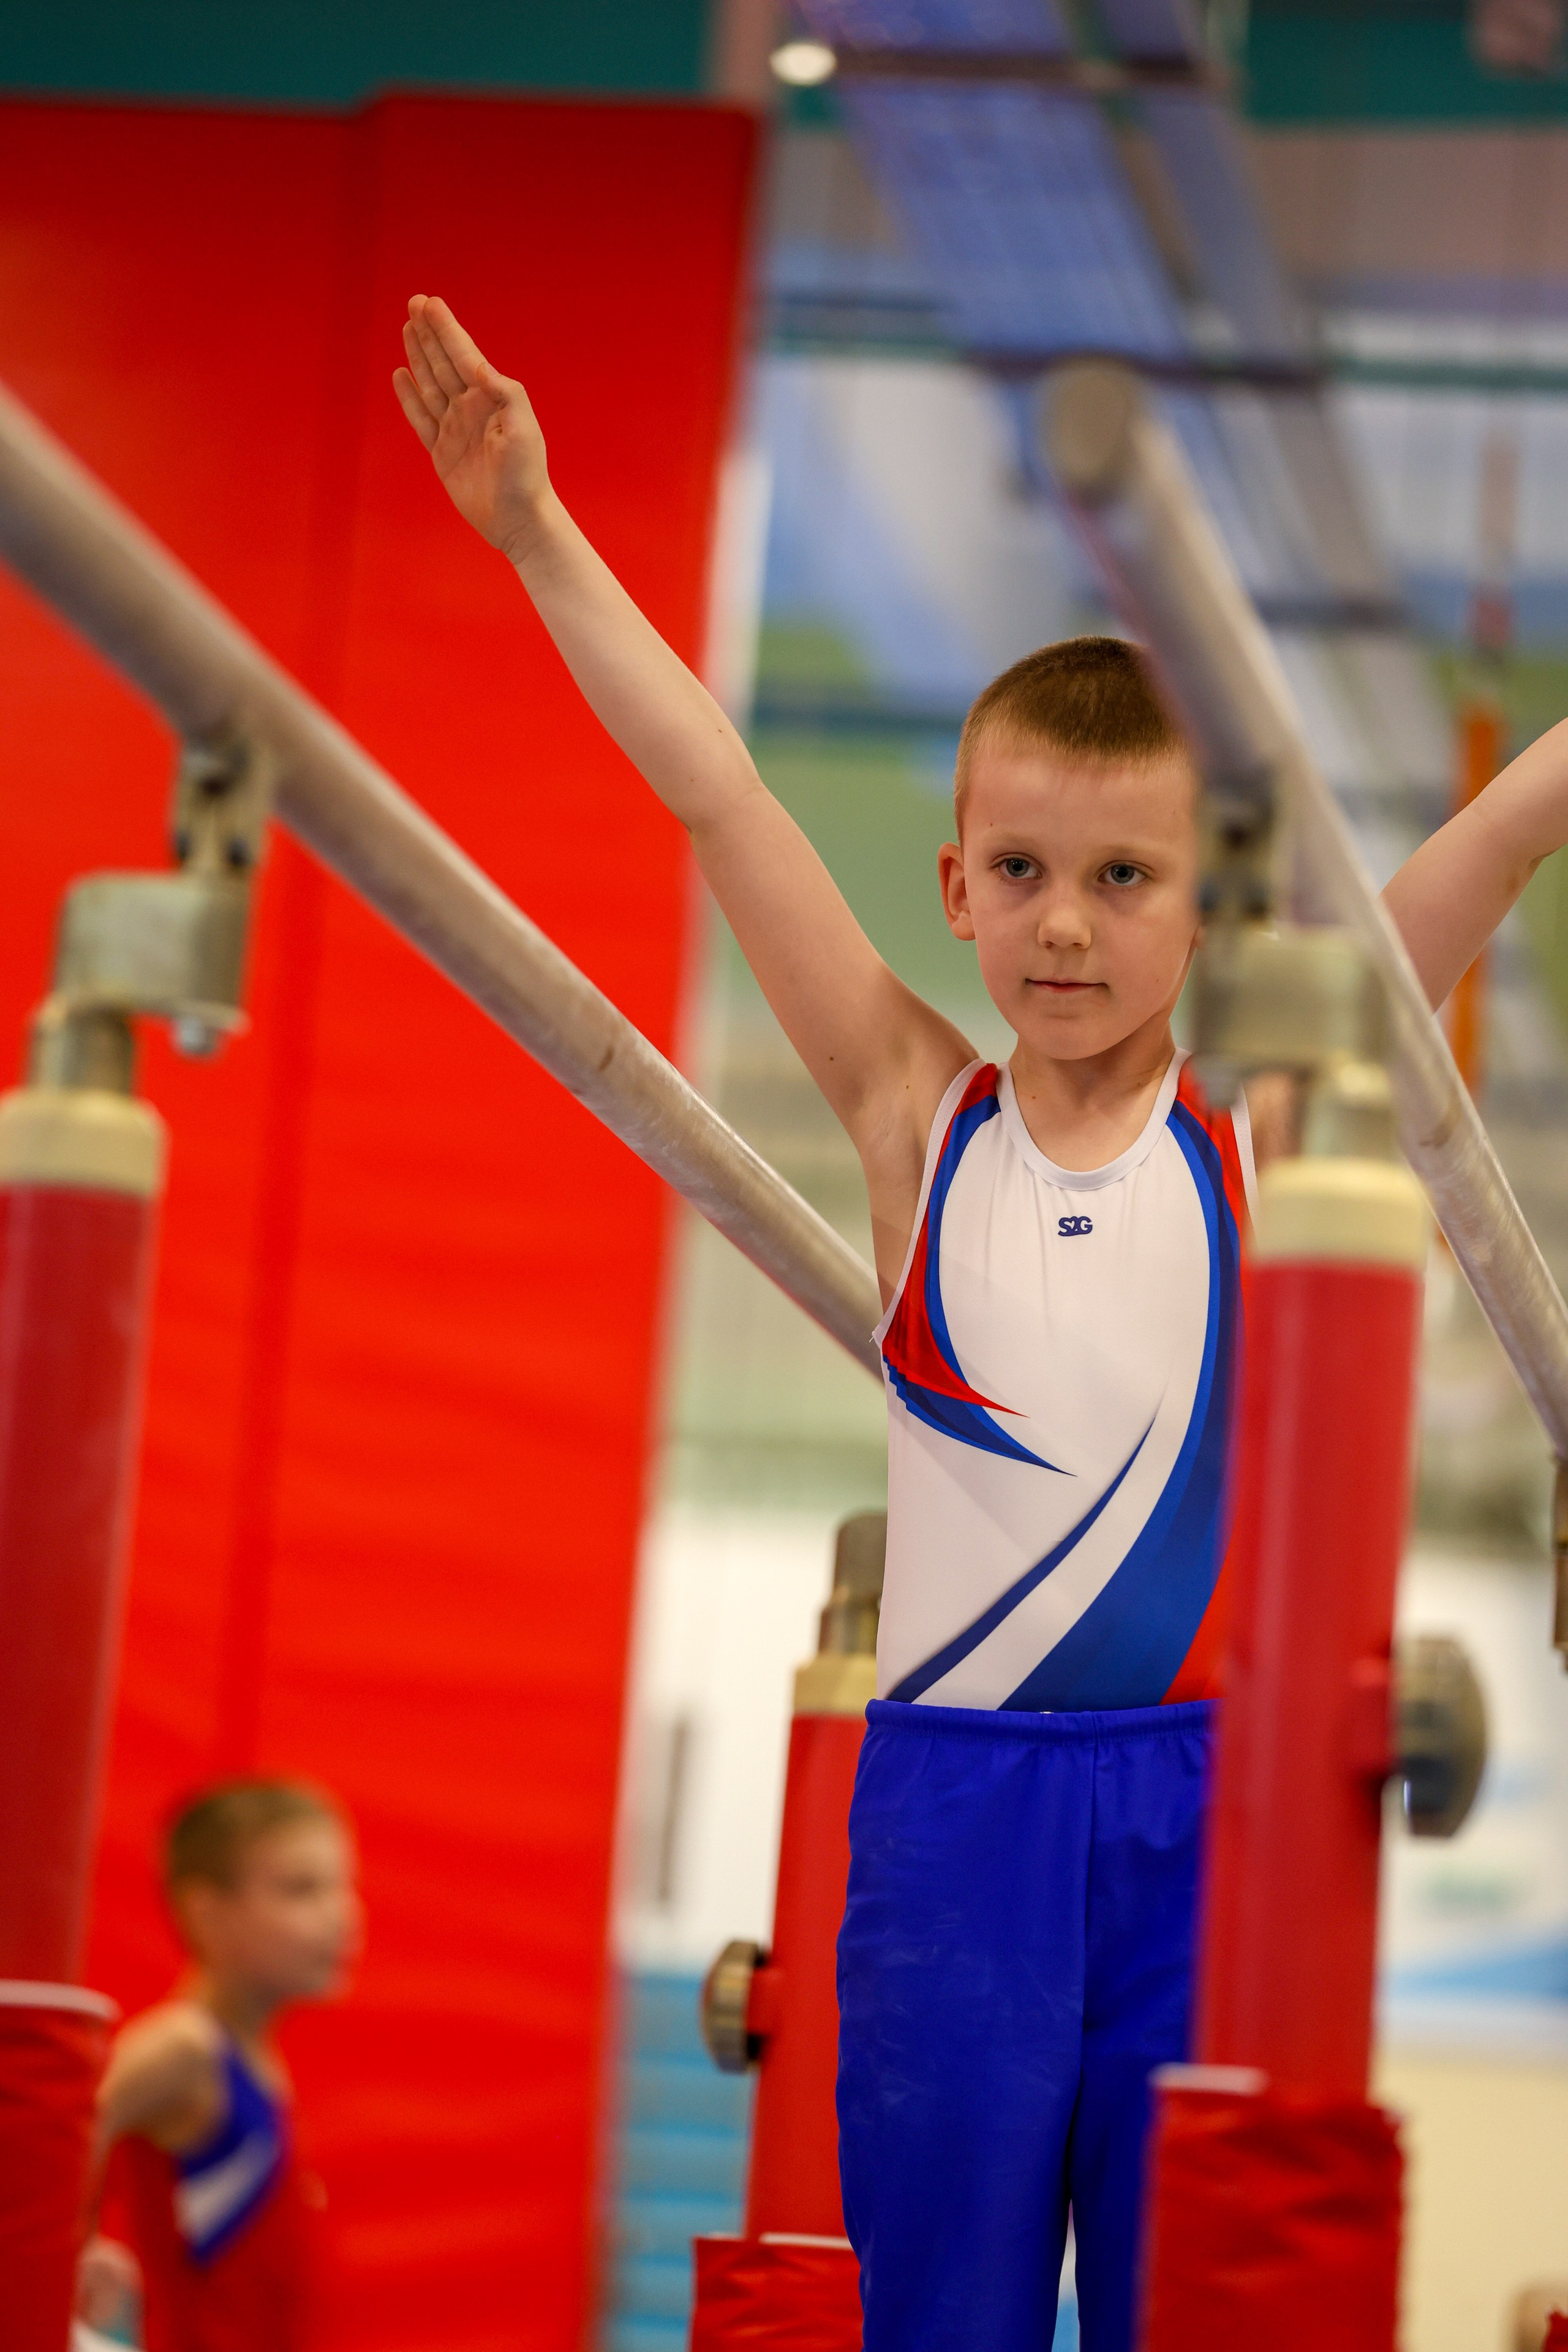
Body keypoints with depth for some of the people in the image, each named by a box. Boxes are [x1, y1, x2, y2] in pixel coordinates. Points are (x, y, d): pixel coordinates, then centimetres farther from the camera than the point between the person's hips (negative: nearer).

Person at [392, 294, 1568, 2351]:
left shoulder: (1260, 1133, 3)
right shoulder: (920, 1123, 4)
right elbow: (714, 795, 3)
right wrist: (535, 532, 3)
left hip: (1205, 1789, 0)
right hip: (954, 1792, 0)